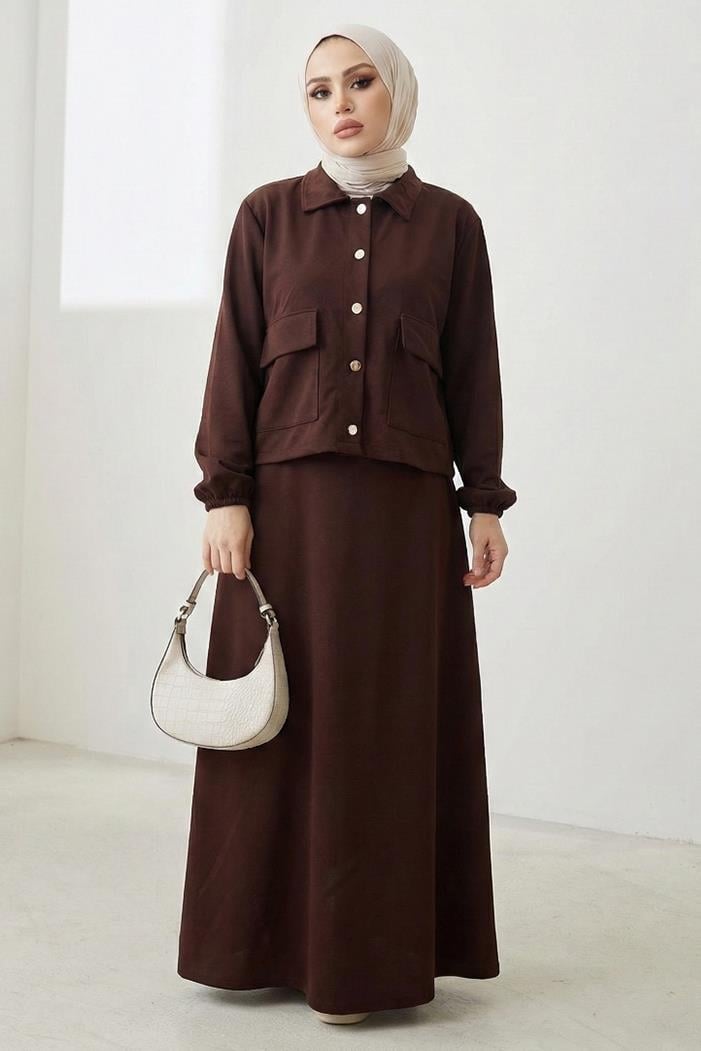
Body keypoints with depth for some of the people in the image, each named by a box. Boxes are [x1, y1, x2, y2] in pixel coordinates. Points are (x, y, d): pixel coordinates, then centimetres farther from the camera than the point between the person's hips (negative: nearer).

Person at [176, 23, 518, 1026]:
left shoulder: (449, 221, 7)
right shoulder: (268, 214, 5)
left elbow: (473, 369, 6)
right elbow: (236, 360, 1)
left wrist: (486, 503, 2)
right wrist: (225, 496, -7)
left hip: (406, 502, 0)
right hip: (288, 496, 0)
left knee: (394, 719, 2)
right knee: (281, 715, 2)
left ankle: (375, 949, 12)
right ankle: (267, 939, 15)